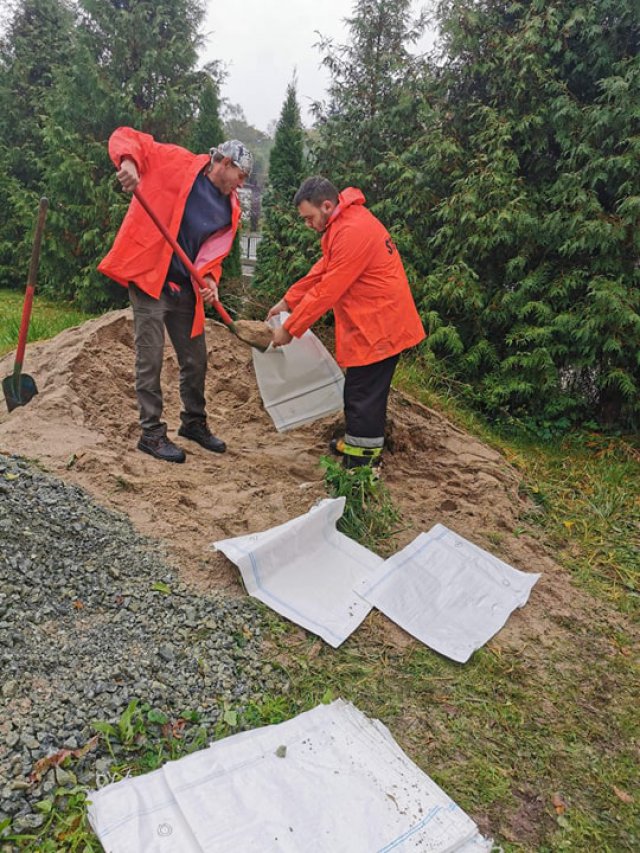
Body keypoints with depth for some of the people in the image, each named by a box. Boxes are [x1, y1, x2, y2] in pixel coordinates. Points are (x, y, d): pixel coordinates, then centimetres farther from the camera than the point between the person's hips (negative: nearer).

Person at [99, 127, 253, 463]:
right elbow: (124, 137, -5)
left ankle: (193, 422, 32)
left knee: (196, 360, 13)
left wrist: (209, 277, -13)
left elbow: (214, 249, 8)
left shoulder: (230, 208, 11)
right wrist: (128, 161, -27)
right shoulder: (176, 162, -5)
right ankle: (151, 433, 10)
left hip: (186, 287, 7)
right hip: (148, 275, -6)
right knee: (150, 359, -3)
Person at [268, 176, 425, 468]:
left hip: (378, 326, -10)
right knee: (359, 390, 18)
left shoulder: (353, 232, -23)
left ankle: (361, 460, 8)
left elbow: (327, 290, -22)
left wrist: (290, 329, -14)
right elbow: (323, 269, 16)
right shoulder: (343, 223, 11)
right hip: (371, 323, 10)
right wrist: (288, 300, 9)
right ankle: (354, 444, 32)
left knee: (364, 396, -3)